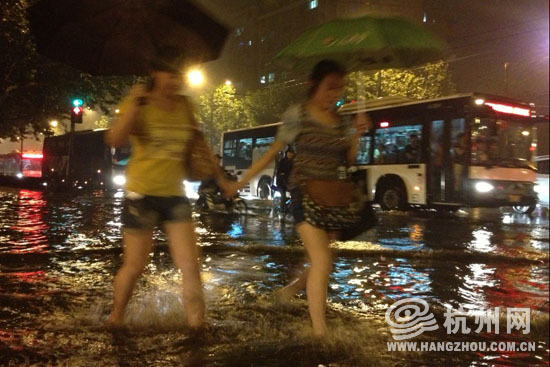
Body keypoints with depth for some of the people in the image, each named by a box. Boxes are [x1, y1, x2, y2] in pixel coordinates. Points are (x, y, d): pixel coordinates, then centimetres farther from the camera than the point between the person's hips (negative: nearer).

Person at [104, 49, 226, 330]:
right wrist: (134, 104, -30)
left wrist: (219, 177, 16)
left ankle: (197, 324, 8)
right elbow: (115, 140, -22)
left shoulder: (184, 106, 6)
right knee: (135, 265, 6)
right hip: (141, 194, -3)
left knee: (190, 264, -3)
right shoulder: (138, 104, -6)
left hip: (175, 195, 4)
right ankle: (115, 320, 29)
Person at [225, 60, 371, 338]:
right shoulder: (297, 114, -6)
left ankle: (294, 287, 43)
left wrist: (357, 135, -7)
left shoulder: (340, 120, 8)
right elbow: (273, 151, -2)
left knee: (320, 260, 13)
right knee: (322, 261, -15)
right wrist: (242, 181, -2)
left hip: (332, 196, 6)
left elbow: (349, 161, 11)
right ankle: (320, 331, -7)